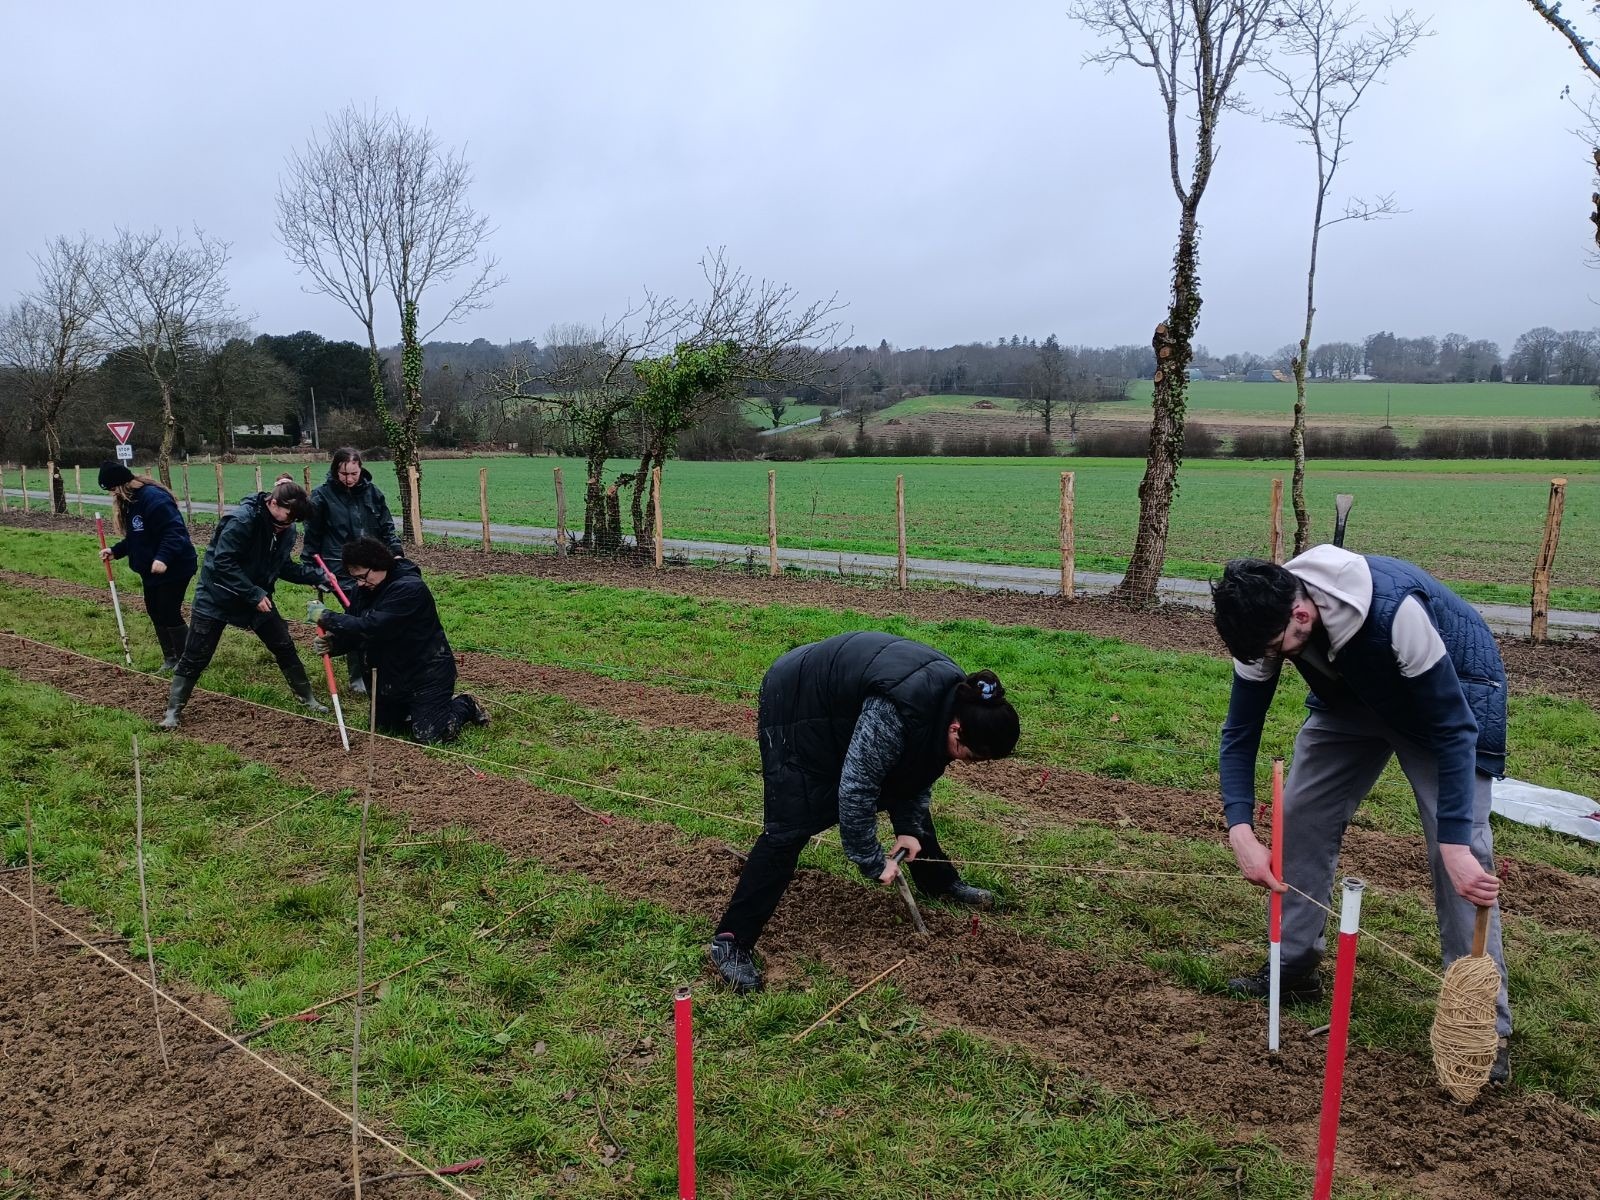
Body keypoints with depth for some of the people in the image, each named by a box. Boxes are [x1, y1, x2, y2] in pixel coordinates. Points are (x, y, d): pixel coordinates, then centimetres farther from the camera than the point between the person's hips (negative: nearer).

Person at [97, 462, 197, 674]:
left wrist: (162, 558, -37)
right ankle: (170, 658, 23)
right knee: (155, 612, 13)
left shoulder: (153, 498, -22)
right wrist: (115, 551, 8)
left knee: (169, 614, -7)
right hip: (151, 569, 10)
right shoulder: (128, 501, 11)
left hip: (174, 568, -10)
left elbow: (173, 531, -29)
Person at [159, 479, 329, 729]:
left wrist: (315, 577, -8)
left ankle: (307, 698, 21)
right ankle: (173, 710, 14)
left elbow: (284, 566, 5)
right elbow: (223, 563, -28)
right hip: (217, 597, -6)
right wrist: (254, 595, -28)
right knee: (195, 658, 0)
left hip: (257, 597, 6)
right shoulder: (241, 519, -28)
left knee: (284, 647, 6)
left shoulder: (285, 530, -5)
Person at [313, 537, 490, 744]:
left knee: (429, 734, -12)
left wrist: (327, 617, -30)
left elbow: (372, 627, -35)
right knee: (385, 727, 18)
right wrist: (331, 644, -17)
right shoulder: (364, 590, 0)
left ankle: (465, 705, 15)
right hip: (392, 675, 9)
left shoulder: (409, 588, -27)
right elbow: (353, 632, 5)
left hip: (427, 673, -9)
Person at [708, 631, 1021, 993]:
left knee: (907, 789, 13)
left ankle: (940, 882, 33)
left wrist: (910, 827, -4)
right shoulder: (896, 713, -39)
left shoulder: (956, 699, -11)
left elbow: (920, 767, 4)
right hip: (797, 703, -9)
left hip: (846, 706, 9)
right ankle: (731, 940, -7)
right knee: (792, 824, -13)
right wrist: (873, 862, -22)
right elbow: (855, 790, -33)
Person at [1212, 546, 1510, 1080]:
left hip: (1452, 687, -5)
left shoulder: (1394, 610, -41)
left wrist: (1455, 847, -38)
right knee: (1300, 813, -1)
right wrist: (1240, 831, -28)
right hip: (1354, 690, 5)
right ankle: (1295, 969, 14)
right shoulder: (1266, 618, -24)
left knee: (1461, 845, -14)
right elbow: (1240, 730, -17)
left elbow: (1452, 730, -34)